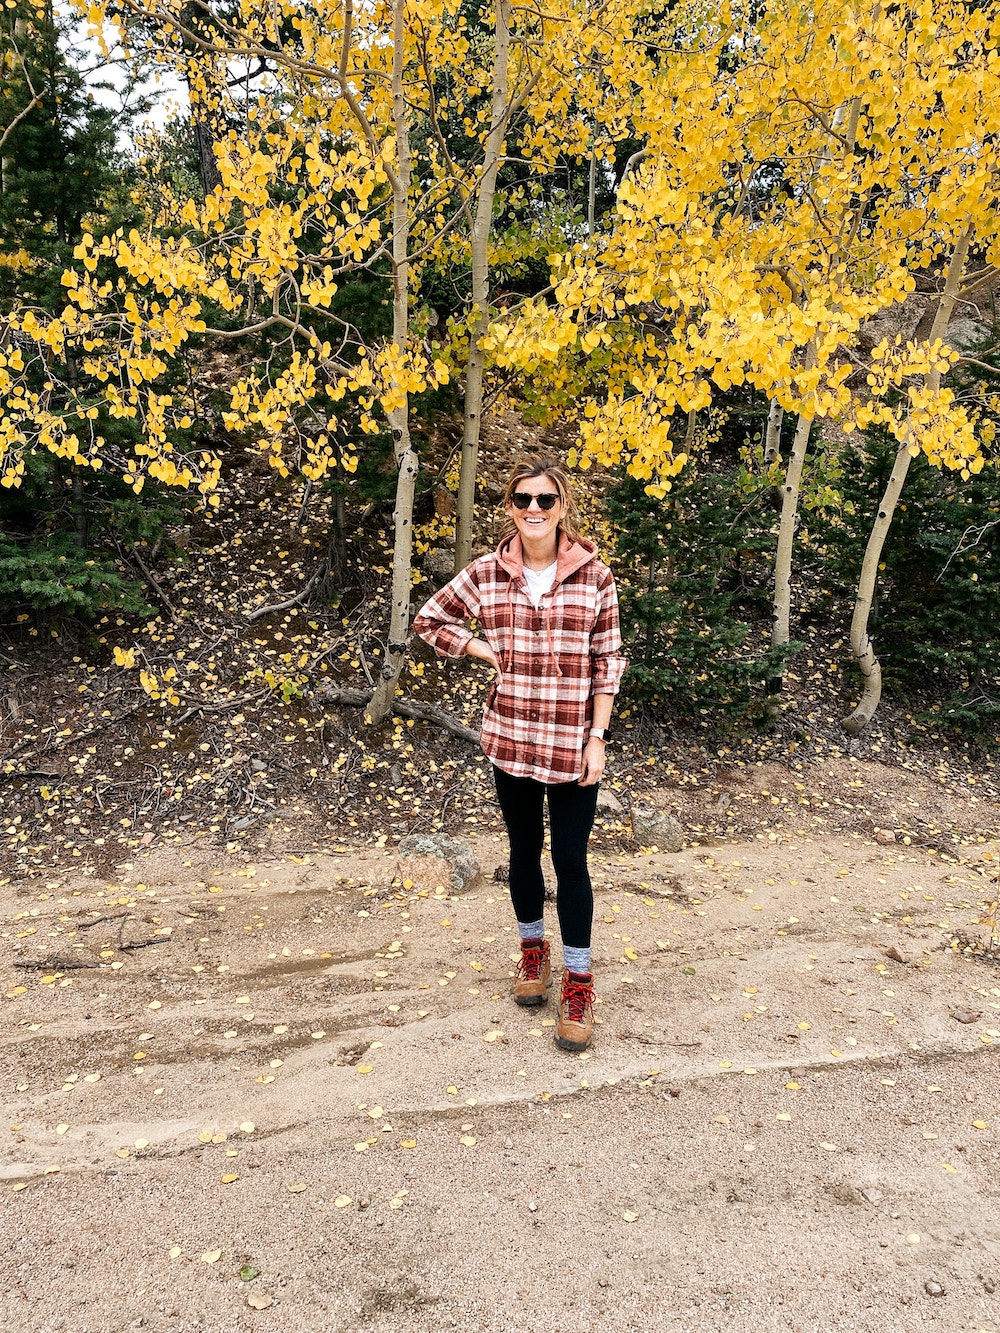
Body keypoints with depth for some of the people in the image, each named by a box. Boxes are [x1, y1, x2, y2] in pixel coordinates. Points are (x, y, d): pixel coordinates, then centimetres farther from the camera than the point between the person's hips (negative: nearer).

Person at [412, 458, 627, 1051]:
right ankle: (533, 948, 40)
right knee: (525, 851, 17)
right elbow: (430, 619, 11)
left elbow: (608, 661, -3)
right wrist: (483, 650, -3)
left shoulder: (594, 574, -6)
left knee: (571, 861, 4)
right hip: (511, 738, 2)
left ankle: (578, 980, 21)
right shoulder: (487, 573, -2)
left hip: (573, 744, -2)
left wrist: (597, 738, -6)